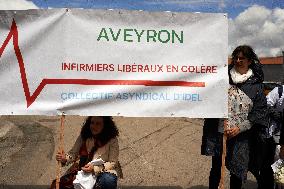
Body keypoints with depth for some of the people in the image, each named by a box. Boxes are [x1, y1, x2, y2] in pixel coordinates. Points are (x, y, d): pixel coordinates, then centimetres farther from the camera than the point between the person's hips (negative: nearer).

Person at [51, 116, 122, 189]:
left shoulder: (112, 140, -12)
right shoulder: (84, 136, -1)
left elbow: (113, 163, -12)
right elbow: (73, 153, 1)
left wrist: (95, 168, -27)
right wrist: (64, 159, -23)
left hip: (104, 171, -3)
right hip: (83, 170, 3)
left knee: (108, 181, -36)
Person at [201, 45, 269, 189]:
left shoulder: (256, 84, 1)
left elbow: (260, 111, -1)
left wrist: (240, 128, -10)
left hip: (241, 135, -1)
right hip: (218, 131, 1)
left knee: (237, 171, 9)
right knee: (216, 167, 10)